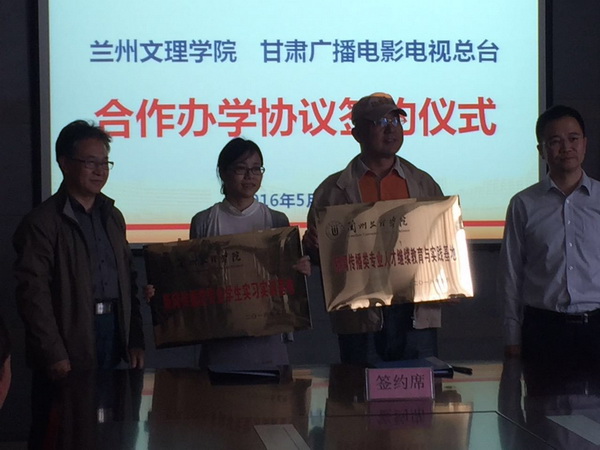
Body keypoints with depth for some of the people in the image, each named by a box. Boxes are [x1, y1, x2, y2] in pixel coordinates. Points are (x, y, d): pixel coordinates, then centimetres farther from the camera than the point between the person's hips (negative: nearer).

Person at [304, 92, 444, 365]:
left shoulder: (424, 185, 14)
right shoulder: (333, 190, 7)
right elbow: (317, 254, 10)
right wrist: (312, 247, -13)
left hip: (416, 314, 2)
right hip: (361, 319, -2)